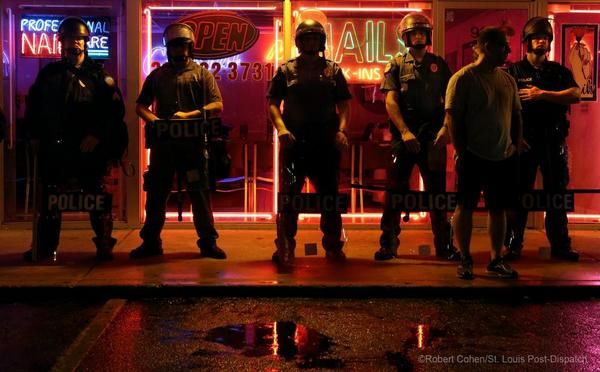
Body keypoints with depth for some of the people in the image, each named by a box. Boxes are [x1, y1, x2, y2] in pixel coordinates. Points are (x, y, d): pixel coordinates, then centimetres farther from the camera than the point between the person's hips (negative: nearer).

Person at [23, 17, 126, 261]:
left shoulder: (98, 75, 3)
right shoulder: (48, 74, 13)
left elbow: (115, 110, -5)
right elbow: (32, 108, 17)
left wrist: (97, 135, -14)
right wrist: (34, 136, 6)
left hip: (90, 149, -3)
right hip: (53, 148, 3)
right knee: (48, 198, 8)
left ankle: (104, 245, 13)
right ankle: (45, 247, 17)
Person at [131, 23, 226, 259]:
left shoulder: (202, 74, 8)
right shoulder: (157, 75, 15)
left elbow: (217, 105, -3)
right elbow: (140, 105, 13)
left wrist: (189, 115, -16)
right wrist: (153, 120, -8)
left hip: (193, 142, -2)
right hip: (163, 142, 3)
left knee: (200, 193, 1)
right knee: (156, 192, 7)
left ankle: (208, 242, 9)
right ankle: (151, 242, 16)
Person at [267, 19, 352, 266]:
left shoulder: (333, 70, 11)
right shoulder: (286, 70, 7)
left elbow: (343, 104, 8)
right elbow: (273, 103, 2)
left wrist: (342, 129, -8)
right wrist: (281, 127, -14)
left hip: (327, 143, 2)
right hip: (294, 142, -1)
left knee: (329, 194, 8)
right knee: (289, 195, -3)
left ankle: (333, 246, 20)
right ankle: (285, 248, 3)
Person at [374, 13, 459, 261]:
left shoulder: (439, 64, 11)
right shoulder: (397, 64, 5)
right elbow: (390, 101, -3)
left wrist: (445, 128, -7)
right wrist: (405, 131, -13)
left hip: (433, 137, 1)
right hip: (403, 136, -1)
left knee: (437, 191, 5)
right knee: (395, 190, 0)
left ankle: (444, 245, 13)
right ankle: (388, 244, 7)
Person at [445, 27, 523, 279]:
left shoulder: (507, 80, 11)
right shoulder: (463, 78, -8)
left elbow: (516, 114, 18)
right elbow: (453, 117, -11)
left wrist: (515, 144, 9)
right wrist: (461, 152, -13)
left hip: (503, 157, 6)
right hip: (473, 157, -5)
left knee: (498, 209, 10)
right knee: (466, 207, 2)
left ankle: (496, 260, 20)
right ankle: (465, 260, 13)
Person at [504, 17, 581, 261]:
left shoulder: (560, 71, 9)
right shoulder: (514, 72, 3)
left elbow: (575, 94, -9)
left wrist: (541, 94, -17)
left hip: (554, 139, 3)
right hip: (524, 139, -3)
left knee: (557, 193, 7)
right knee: (520, 193, 3)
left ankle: (560, 245, 15)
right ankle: (513, 245, 11)